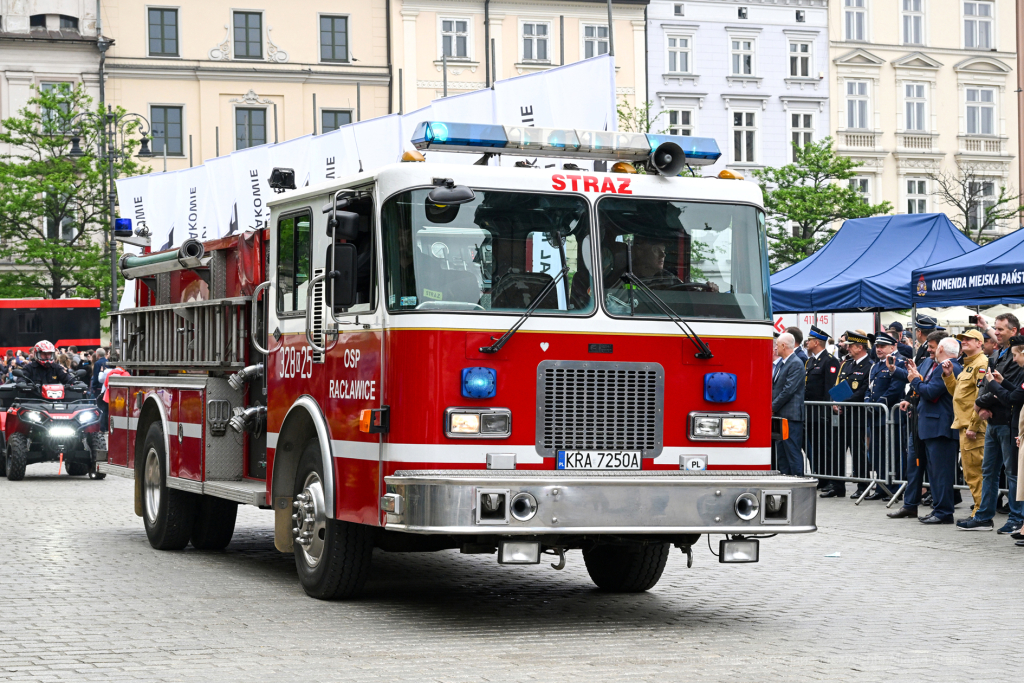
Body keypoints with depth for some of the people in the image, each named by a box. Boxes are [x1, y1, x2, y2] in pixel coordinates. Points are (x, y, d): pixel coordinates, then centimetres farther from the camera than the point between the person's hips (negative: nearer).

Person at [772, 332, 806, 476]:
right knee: (781, 451, 11)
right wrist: (771, 406, 9)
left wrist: (773, 407, -13)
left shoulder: (796, 364, -12)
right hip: (780, 415, 10)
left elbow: (789, 389, -17)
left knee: (792, 450, -9)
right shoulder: (780, 363, 17)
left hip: (791, 415, -10)